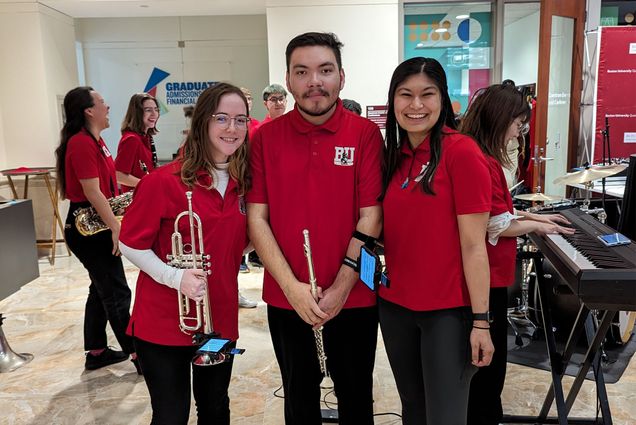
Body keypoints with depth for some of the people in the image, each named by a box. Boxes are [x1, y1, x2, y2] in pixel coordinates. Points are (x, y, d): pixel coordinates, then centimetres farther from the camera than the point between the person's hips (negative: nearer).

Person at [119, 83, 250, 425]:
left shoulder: (243, 182, 2)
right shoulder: (164, 181, -15)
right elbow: (131, 244, -10)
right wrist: (175, 277, -22)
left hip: (220, 317, 5)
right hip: (164, 323, -5)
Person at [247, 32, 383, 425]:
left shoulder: (366, 133, -6)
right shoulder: (266, 137, -2)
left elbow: (370, 218, -10)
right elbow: (256, 218, -5)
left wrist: (340, 288, -15)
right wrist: (292, 287, -13)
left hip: (353, 298, -1)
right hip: (286, 300, 2)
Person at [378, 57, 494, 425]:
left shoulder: (462, 152, -13)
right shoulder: (394, 156, 6)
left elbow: (473, 245, -14)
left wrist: (480, 321, -13)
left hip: (449, 311, -6)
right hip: (395, 305, 6)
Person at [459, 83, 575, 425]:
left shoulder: (481, 157, 10)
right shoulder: (484, 162, -22)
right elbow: (498, 226, -19)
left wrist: (534, 216, 16)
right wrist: (536, 226, -3)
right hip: (487, 279, -10)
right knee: (488, 359, 5)